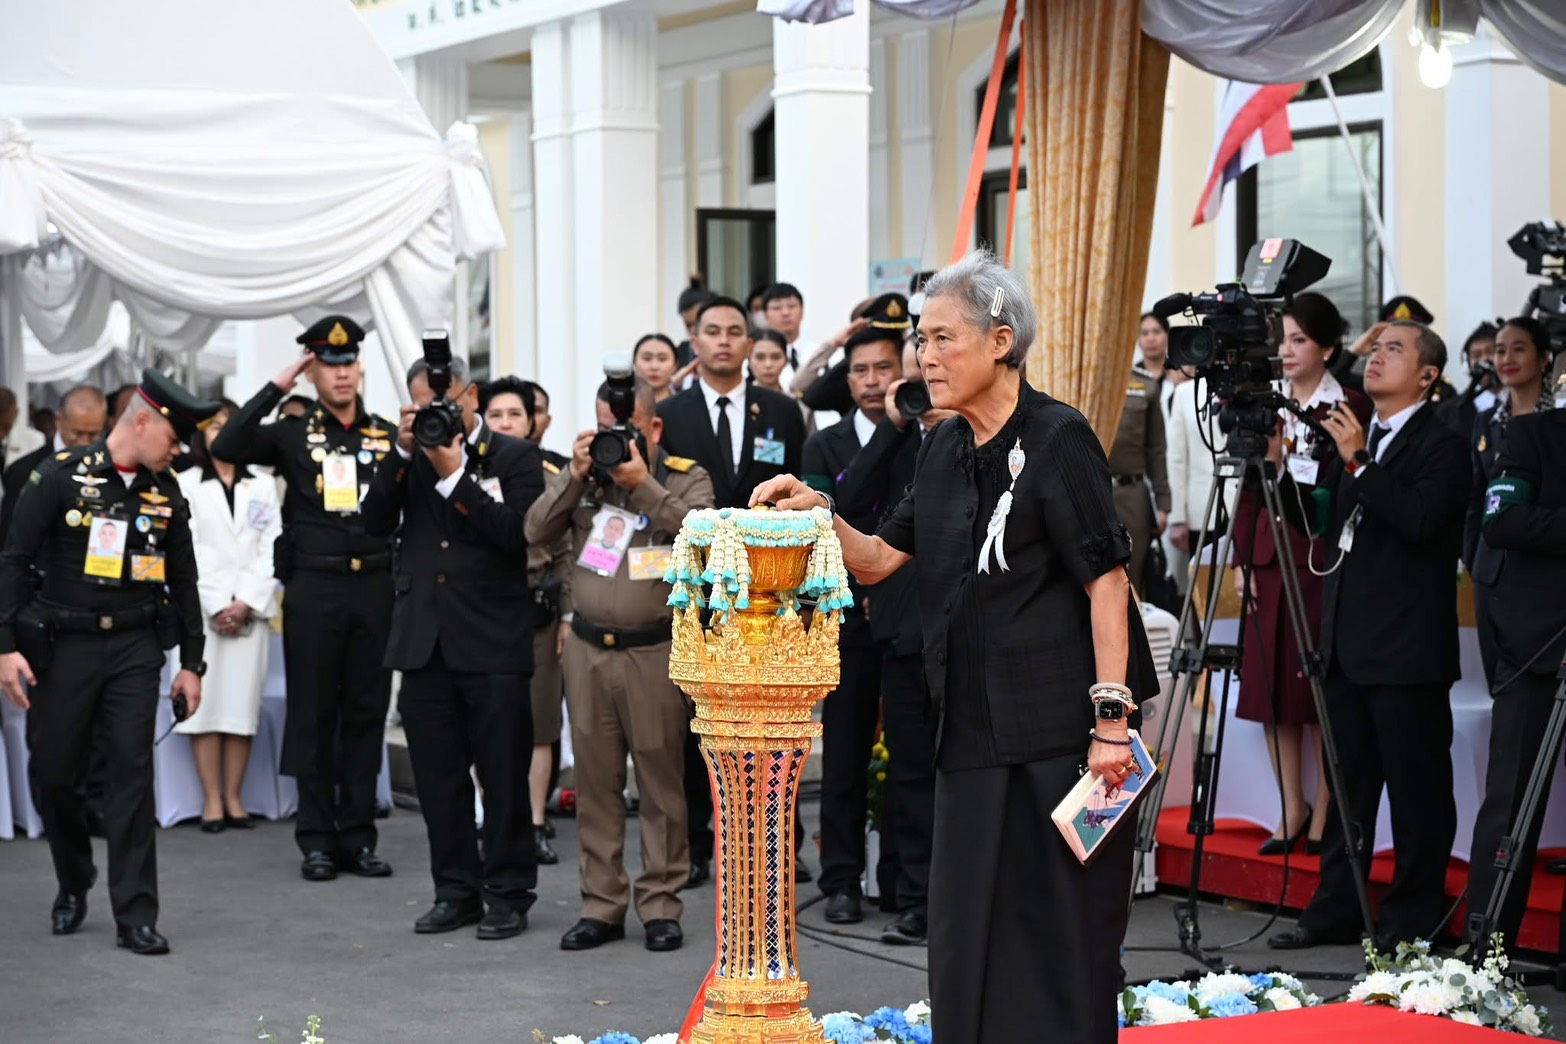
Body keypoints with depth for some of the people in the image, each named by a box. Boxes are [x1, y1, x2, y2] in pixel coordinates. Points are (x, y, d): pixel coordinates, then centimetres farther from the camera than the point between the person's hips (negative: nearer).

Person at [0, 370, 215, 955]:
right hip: (63, 645, -2)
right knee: (54, 774, 5)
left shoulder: (166, 493, 6)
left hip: (135, 648, 2)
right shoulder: (62, 475, -6)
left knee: (132, 773, -5)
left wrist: (191, 663, 11)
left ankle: (135, 916, -2)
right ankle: (73, 886, 30)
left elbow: (183, 580, 13)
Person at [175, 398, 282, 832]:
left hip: (251, 610, 2)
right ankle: (211, 800, -2)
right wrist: (217, 606, -9)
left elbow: (271, 549, 5)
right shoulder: (186, 484, 7)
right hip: (202, 610, -2)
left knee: (243, 703, -1)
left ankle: (233, 797, 4)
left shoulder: (263, 486, 14)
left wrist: (245, 603, -7)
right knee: (205, 703, -5)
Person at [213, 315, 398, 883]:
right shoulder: (293, 433, 3)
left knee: (366, 711, 6)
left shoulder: (389, 435, 8)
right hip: (313, 586, -2)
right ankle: (317, 839, 9)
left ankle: (357, 836, 13)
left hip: (374, 586, 2)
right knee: (313, 713, 3)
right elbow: (227, 447, -12)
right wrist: (276, 387, -12)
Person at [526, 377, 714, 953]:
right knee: (595, 781, 7)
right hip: (588, 647, 3)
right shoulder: (580, 475, 11)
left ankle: (661, 905, 9)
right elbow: (537, 531, -1)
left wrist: (642, 484, -19)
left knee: (661, 780, 0)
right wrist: (575, 476, -10)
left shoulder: (685, 477, 1)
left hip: (654, 651, -3)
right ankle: (602, 906, 14)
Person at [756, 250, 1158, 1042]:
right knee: (967, 930, 10)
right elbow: (877, 559, 15)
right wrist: (820, 515, -4)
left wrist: (1111, 720, -18)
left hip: (1053, 730, -7)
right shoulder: (944, 449, 12)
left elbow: (1106, 582, -13)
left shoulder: (1058, 439, -10)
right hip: (972, 730, 7)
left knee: (1060, 926, 0)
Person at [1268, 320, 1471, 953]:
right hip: (1349, 643, 8)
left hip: (1407, 651, -8)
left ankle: (1413, 921, 9)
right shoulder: (1355, 436, 15)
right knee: (1348, 783, 13)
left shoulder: (1441, 445, -8)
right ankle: (1336, 910, 21)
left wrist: (1357, 463, -22)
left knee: (1415, 788, 1)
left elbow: (1419, 520, -23)